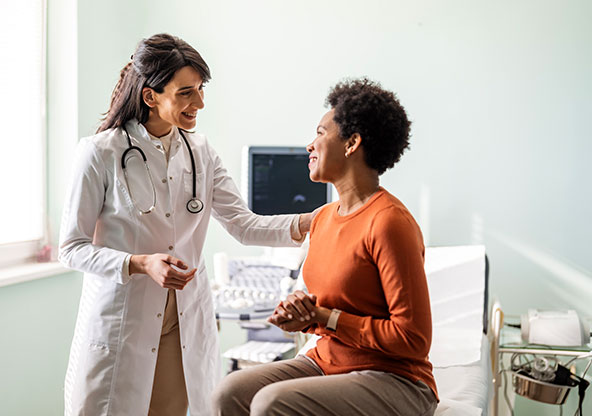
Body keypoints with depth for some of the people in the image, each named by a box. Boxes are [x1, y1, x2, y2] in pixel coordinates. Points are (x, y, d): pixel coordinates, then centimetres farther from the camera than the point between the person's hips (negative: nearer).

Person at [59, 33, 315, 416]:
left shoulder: (200, 151, 6)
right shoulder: (101, 153, -9)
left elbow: (243, 224, 1)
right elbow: (72, 247, -7)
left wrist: (307, 223, -14)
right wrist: (140, 264, -21)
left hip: (186, 324, 4)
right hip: (121, 323, -4)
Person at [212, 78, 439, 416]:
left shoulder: (389, 222, -18)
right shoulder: (323, 218, 9)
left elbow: (414, 340, -19)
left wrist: (325, 317, -15)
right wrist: (298, 314, -2)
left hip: (392, 382, -7)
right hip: (325, 362, 7)